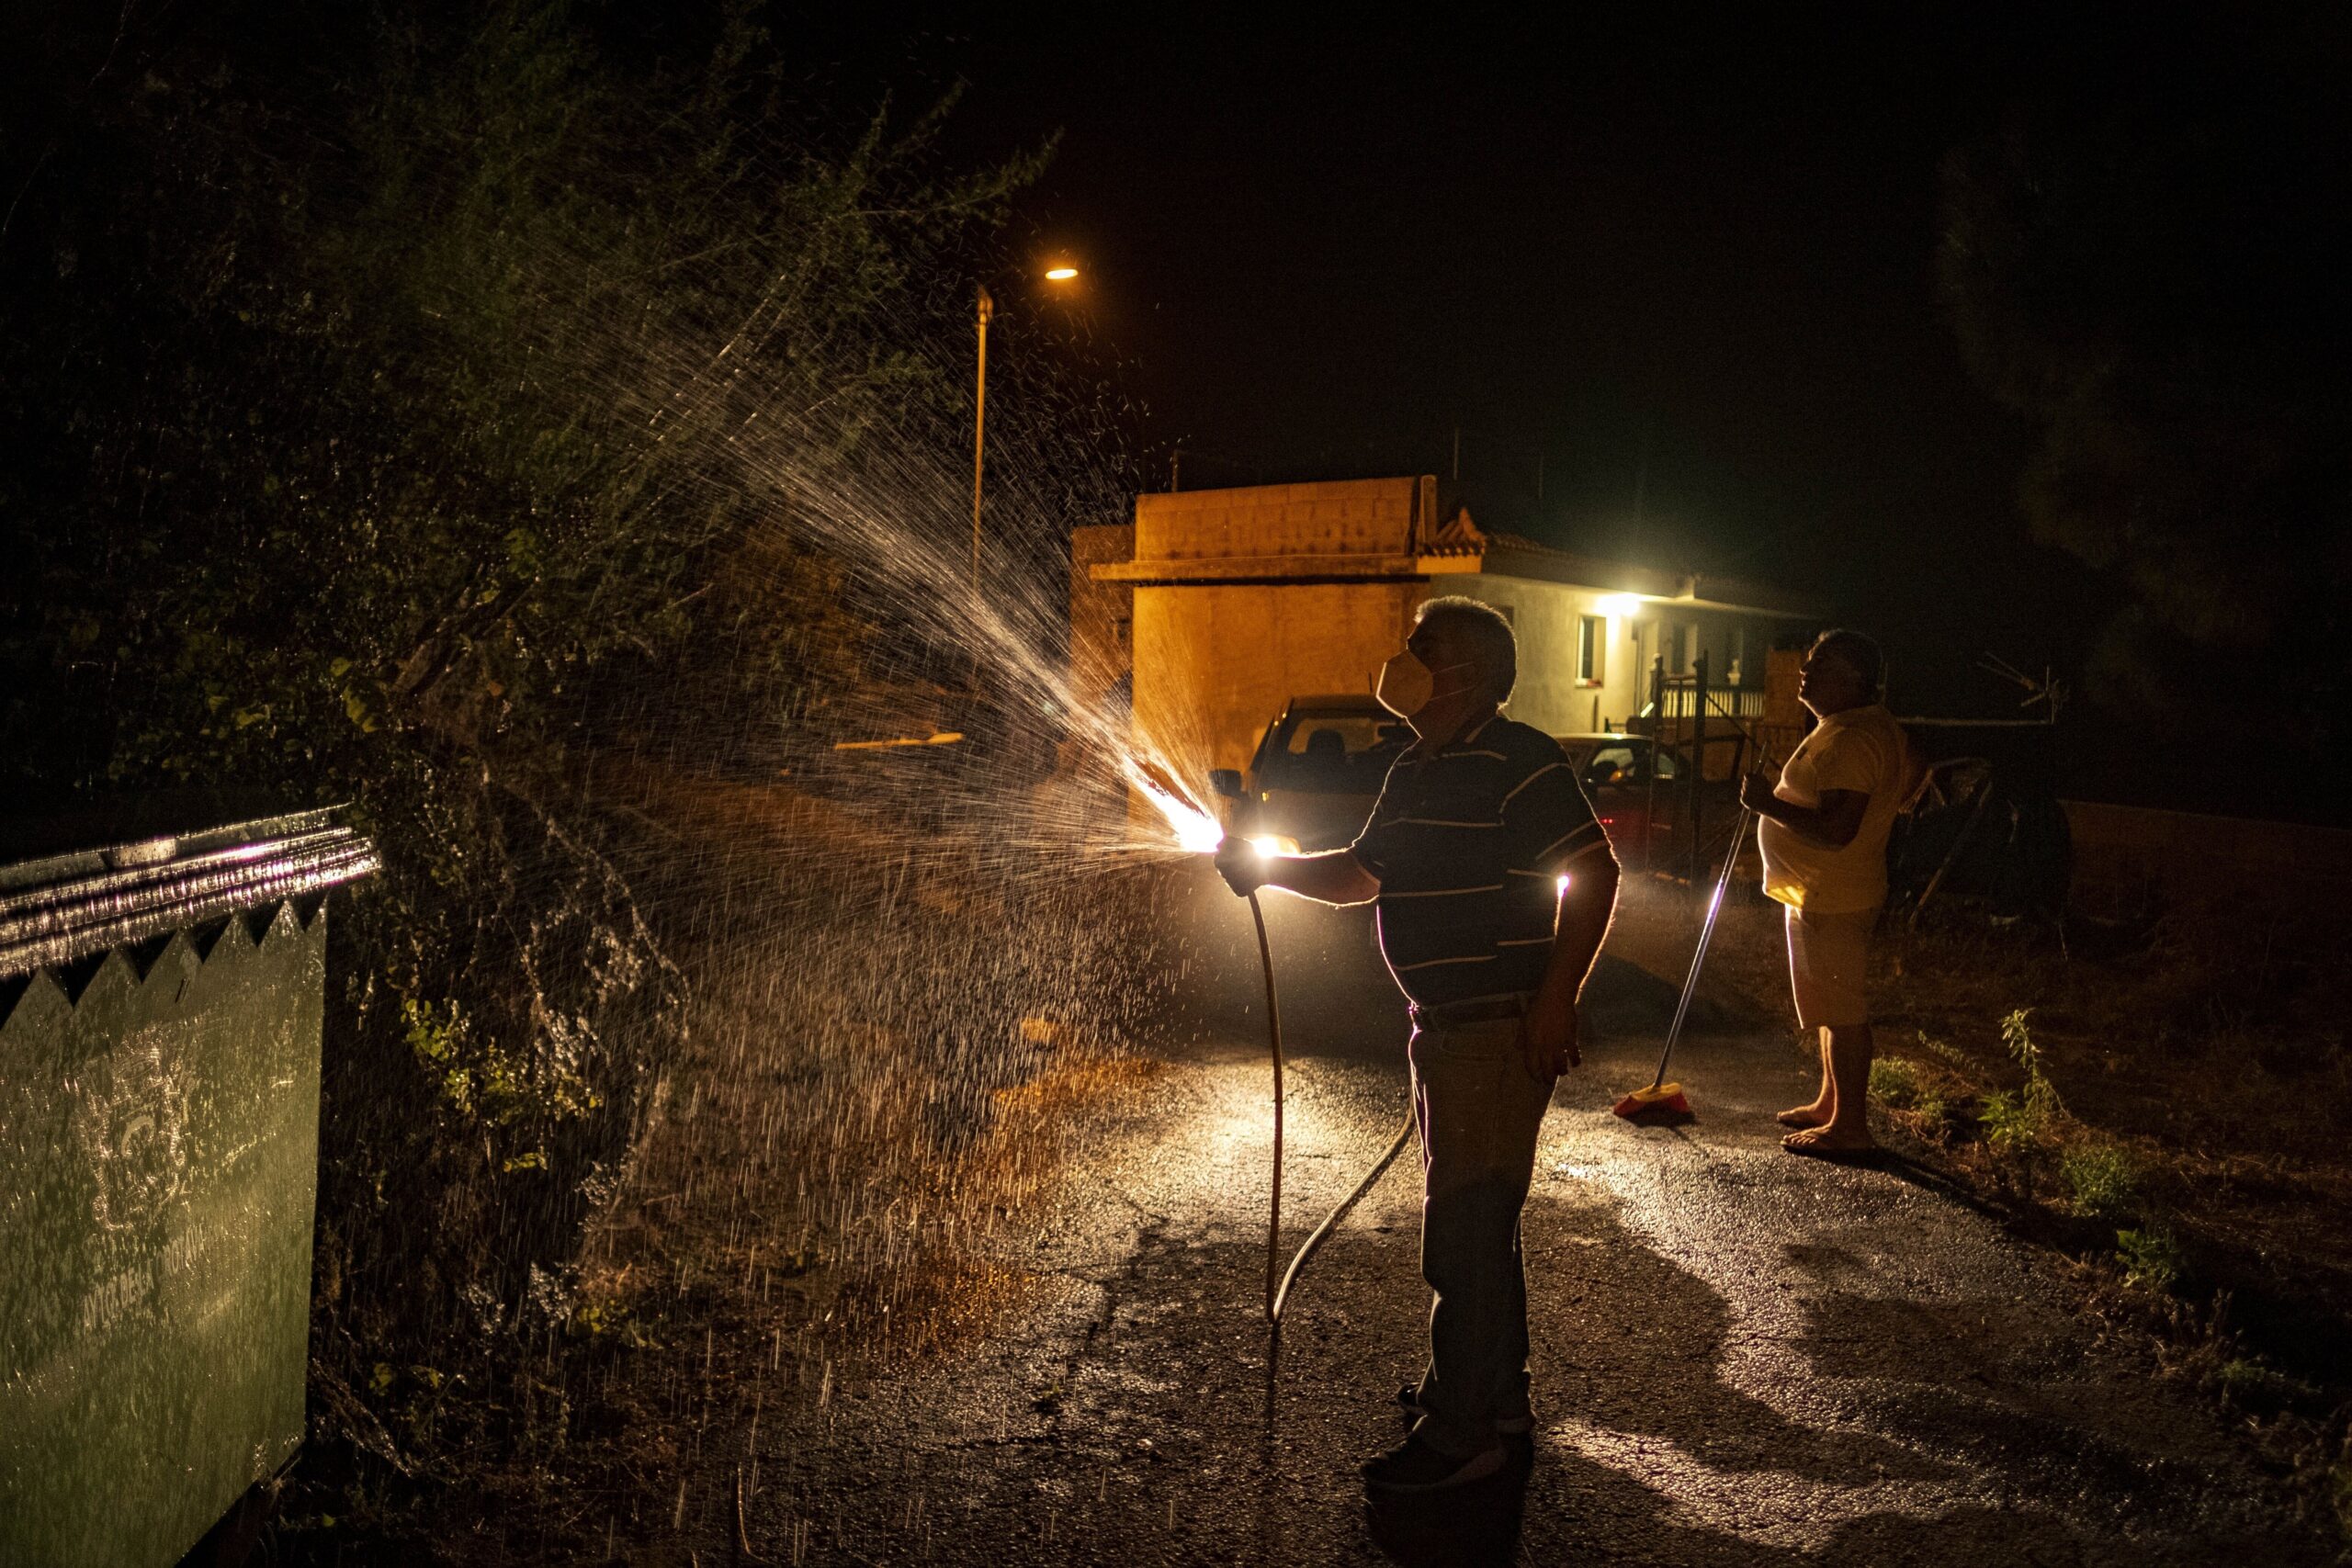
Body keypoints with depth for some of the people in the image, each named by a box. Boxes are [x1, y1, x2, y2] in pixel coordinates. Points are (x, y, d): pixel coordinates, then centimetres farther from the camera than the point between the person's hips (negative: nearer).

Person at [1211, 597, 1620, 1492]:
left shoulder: (1518, 762, -15)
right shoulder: (1413, 774, 13)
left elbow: (1594, 873, -19)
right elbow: (1360, 877, 21)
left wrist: (1556, 998, -23)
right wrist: (1267, 867, 8)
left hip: (1504, 1030, -10)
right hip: (1445, 1029, 10)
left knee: (1464, 1227, -3)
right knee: (1478, 1219, 20)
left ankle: (1459, 1433, 10)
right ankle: (1496, 1393, 36)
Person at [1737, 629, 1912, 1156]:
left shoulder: (1849, 740, -24)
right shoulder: (1876, 726, 12)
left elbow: (1836, 829, -33)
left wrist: (1768, 803, -24)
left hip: (1830, 902, -11)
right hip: (1819, 894, 11)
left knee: (1842, 1012, -2)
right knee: (1832, 1007, 20)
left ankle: (1849, 1126, 8)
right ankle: (1831, 1104, 32)